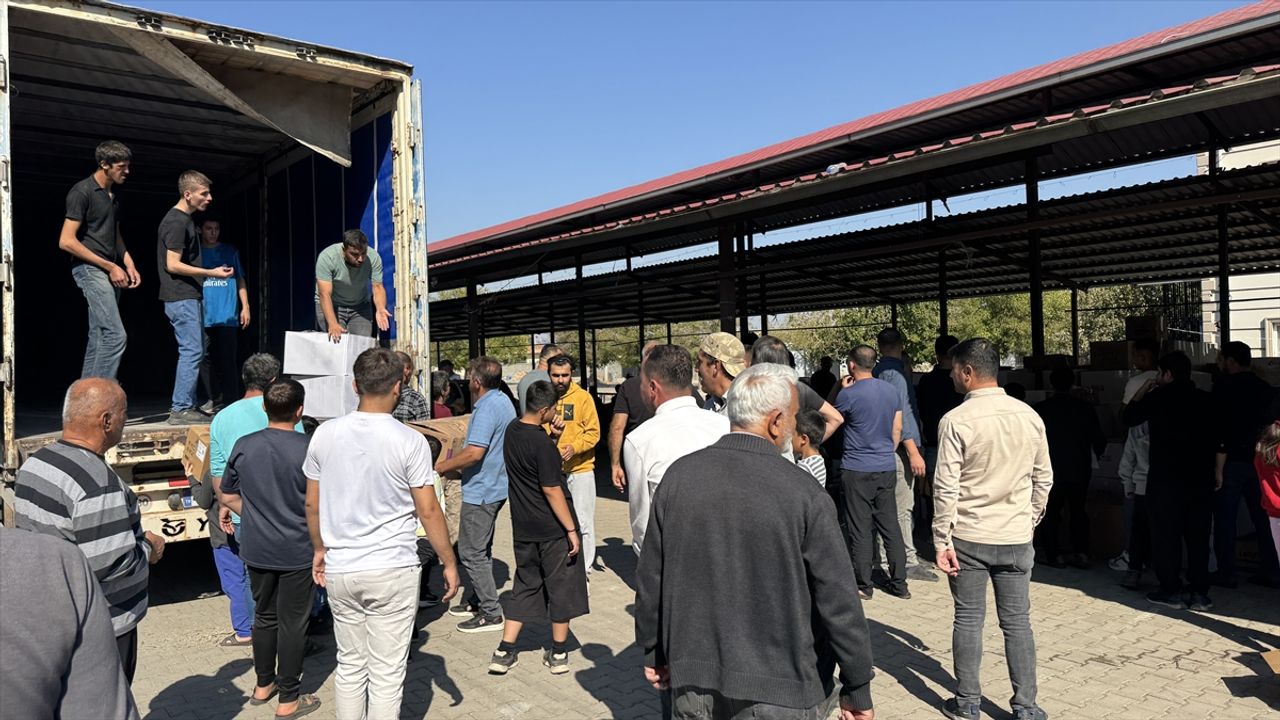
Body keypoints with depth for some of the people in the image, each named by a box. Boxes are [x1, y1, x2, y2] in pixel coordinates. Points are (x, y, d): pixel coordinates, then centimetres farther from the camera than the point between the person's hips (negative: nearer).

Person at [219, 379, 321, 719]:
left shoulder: (244, 446, -4)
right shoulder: (309, 448, -18)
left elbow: (227, 497, 6)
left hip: (257, 550, 4)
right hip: (297, 551, -4)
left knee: (265, 616, 21)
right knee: (293, 623, 7)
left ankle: (264, 684, 36)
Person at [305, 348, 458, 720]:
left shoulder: (325, 434, -1)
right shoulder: (409, 440, -12)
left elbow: (312, 504, 7)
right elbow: (428, 511, -9)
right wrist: (450, 564, 2)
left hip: (340, 570, 4)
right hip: (393, 571, -4)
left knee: (350, 666, 18)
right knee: (387, 673, 6)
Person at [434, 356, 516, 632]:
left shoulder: (487, 408, -21)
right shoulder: (504, 402, 10)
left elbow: (474, 453, -29)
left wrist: (440, 467, -16)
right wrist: (455, 463, 18)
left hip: (480, 491, -10)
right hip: (496, 487, 11)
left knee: (472, 553, -2)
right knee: (480, 550, 20)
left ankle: (491, 613, 3)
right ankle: (473, 601, 31)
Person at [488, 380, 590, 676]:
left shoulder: (512, 431, 3)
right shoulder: (542, 443, -22)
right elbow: (552, 490, -21)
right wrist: (571, 530, -16)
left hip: (524, 528, 7)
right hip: (553, 529, -7)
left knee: (525, 586, 17)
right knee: (561, 587, 8)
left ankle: (504, 652, 16)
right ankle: (558, 654, 19)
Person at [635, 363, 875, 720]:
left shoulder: (678, 476, -6)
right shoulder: (802, 492, -17)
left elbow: (650, 580, 1)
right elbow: (838, 601, -13)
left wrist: (653, 653, 15)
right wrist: (858, 691, -1)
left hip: (694, 686, 3)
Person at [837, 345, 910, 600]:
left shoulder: (848, 394, -13)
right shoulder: (893, 391, 5)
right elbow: (897, 430, 10)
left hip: (857, 470, -5)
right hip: (887, 469, 5)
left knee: (860, 529, 3)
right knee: (891, 525, 11)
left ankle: (864, 585, 10)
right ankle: (899, 583, 17)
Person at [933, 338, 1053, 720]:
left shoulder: (956, 420, -15)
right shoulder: (1029, 416, -1)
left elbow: (946, 487, -14)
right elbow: (1044, 479, 7)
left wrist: (942, 540, -7)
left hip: (968, 537, -3)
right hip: (1016, 538, 3)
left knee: (968, 620, 8)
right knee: (1017, 622, 12)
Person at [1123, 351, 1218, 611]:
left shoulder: (1158, 397, -8)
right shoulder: (1206, 400, 3)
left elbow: (1128, 418, 5)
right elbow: (1218, 437, 10)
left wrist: (1143, 391, 12)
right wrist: (1215, 472, 19)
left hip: (1166, 478, -4)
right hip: (1201, 478, 4)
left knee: (1166, 536, 4)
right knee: (1198, 536, 9)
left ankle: (1172, 591, 6)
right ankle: (1199, 592, 13)